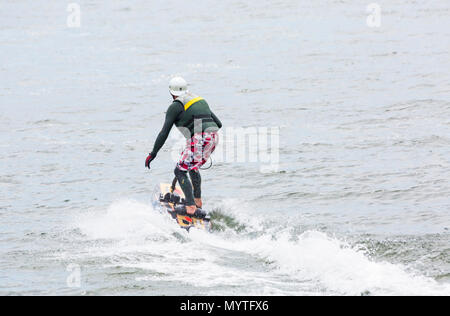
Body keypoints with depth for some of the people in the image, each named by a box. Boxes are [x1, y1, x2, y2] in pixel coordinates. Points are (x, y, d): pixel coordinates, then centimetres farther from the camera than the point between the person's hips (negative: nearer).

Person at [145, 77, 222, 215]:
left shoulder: (175, 106, 3)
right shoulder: (200, 100, 24)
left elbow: (164, 133, 0)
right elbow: (218, 123, 24)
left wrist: (153, 153, 4)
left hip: (199, 139, -8)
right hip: (213, 138, 8)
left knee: (180, 171, -2)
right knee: (193, 167, 29)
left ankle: (191, 206, -17)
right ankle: (198, 200, 31)